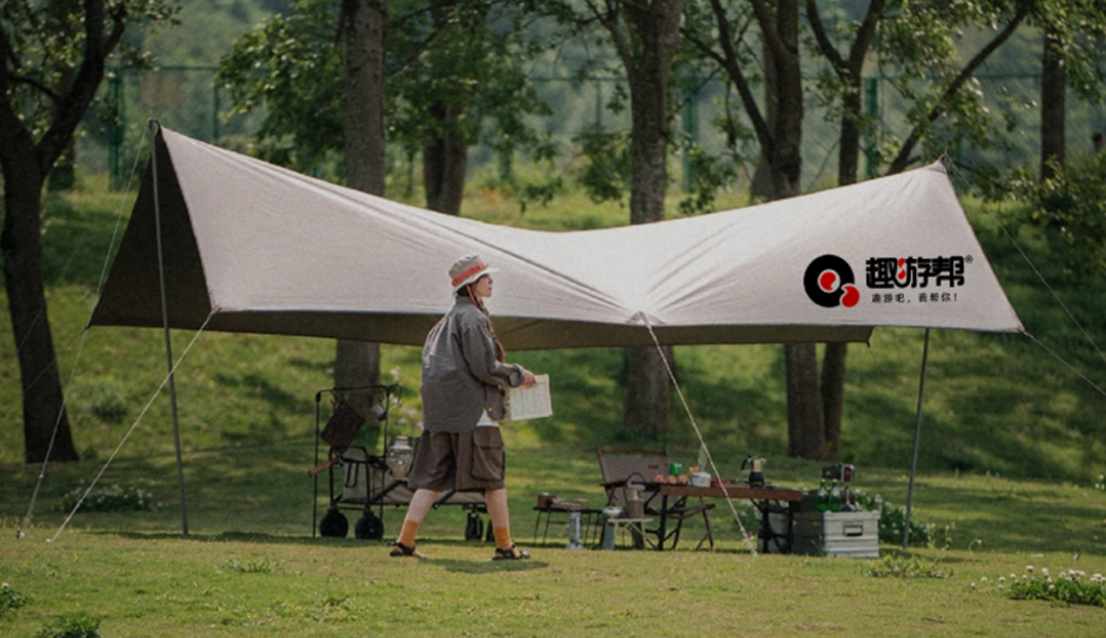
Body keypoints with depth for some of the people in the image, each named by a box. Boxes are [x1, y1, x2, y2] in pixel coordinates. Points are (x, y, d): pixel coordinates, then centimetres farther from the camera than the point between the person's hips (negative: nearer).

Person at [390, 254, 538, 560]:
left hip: (440, 410, 9)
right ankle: (505, 546, 1)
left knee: (432, 476, 5)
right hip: (471, 408, -9)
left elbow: (429, 360, 22)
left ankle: (405, 540, -2)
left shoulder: (448, 320, 18)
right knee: (492, 477, -2)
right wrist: (518, 375, -3)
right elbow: (484, 366, -17)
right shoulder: (473, 318, -10)